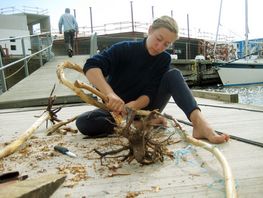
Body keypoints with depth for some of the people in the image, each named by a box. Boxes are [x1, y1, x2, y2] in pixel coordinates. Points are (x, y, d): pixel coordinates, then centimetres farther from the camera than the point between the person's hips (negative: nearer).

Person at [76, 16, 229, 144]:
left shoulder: (164, 60, -5)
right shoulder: (125, 49, -14)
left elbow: (150, 94, -15)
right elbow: (91, 66, -28)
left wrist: (134, 105, -37)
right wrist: (110, 94, -45)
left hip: (144, 108, 1)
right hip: (118, 109, -1)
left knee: (174, 75, -20)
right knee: (83, 123, -31)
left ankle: (200, 123, -40)